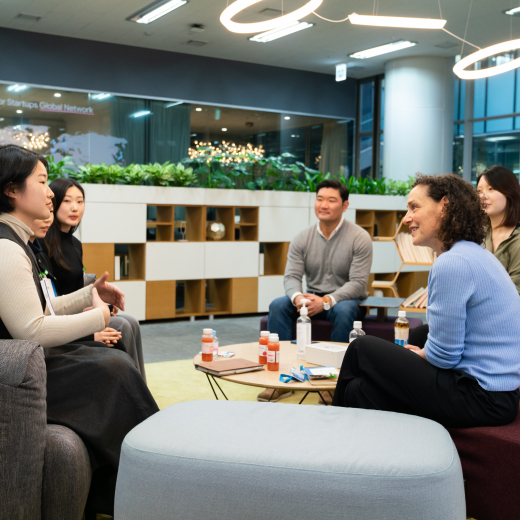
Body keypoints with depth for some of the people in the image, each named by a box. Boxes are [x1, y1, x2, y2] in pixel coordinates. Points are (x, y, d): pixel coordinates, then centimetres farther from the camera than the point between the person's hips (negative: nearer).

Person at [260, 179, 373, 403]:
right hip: (312, 299, 4)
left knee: (344, 311, -37)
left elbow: (358, 282, -16)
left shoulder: (359, 238, -10)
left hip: (346, 299, -4)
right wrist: (298, 297, -28)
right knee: (278, 305, -21)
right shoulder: (303, 238, 2)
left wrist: (326, 301, -31)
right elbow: (291, 276, -3)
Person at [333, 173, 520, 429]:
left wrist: (417, 356, 2)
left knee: (362, 349, 0)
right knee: (361, 388, 7)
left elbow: (444, 355, -17)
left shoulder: (452, 263, -21)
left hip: (484, 399, -9)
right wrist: (424, 352, 11)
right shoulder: (477, 254, 12)